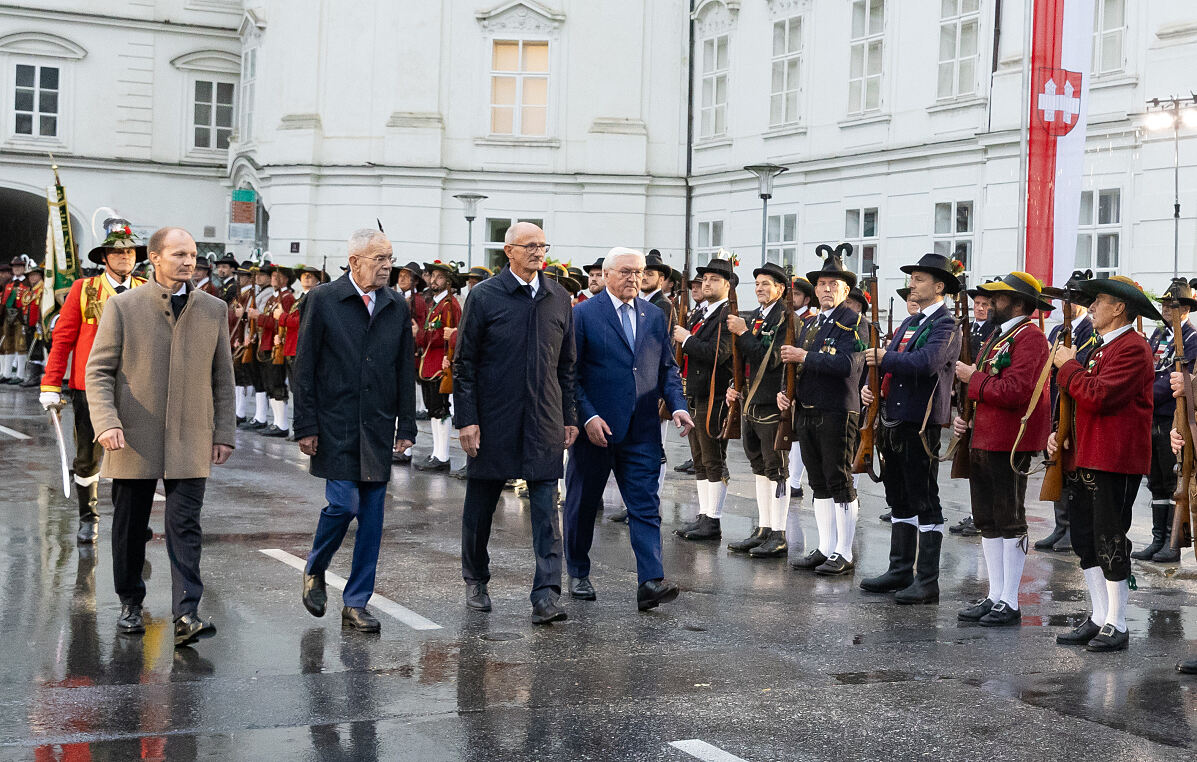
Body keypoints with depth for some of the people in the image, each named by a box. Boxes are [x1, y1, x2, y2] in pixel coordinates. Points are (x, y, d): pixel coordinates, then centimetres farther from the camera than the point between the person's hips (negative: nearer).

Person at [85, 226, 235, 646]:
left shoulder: (214, 310, 8)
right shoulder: (122, 306, 1)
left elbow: (222, 377, 12)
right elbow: (98, 371, -1)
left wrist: (223, 432, 6)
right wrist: (106, 422, -15)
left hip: (190, 441, 1)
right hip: (134, 439, 0)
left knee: (185, 526, -7)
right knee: (130, 528, 9)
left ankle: (187, 614, -11)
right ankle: (130, 604, 26)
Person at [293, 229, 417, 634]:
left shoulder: (397, 307, 9)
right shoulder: (322, 300, -2)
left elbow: (406, 370, 12)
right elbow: (304, 368, -3)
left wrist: (406, 426, 7)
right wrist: (306, 426, -7)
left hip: (378, 429, 4)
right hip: (335, 428, -4)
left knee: (372, 516, 3)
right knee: (343, 503, -11)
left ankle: (356, 603, 12)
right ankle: (314, 570, 18)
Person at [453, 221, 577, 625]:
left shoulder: (559, 299, 8)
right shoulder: (484, 296, -3)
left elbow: (566, 364, 13)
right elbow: (464, 362, -3)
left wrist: (569, 417, 10)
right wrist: (465, 418, -9)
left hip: (543, 421, 2)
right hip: (492, 420, -2)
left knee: (546, 507, -5)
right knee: (481, 502, 11)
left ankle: (546, 595, -8)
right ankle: (476, 580, 30)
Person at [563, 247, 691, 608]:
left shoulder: (655, 317, 10)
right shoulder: (583, 315, -4)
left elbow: (667, 368, 14)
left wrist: (678, 406, -3)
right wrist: (588, 416, -15)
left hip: (641, 431, 3)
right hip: (595, 429, -3)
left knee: (646, 506, -6)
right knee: (582, 505, 10)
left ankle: (650, 582, -12)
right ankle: (578, 574, 27)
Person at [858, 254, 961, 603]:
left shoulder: (946, 325, -9)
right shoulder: (909, 323, 19)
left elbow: (926, 363, -26)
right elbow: (888, 363, 21)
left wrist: (884, 358, -18)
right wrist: (871, 386, 2)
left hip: (920, 424, -9)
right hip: (894, 420, 9)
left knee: (925, 502, -4)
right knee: (899, 500, 14)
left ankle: (928, 581, 0)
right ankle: (900, 571, 23)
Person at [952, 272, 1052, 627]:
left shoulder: (1030, 337, -13)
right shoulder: (997, 336, 18)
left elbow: (1014, 391, -24)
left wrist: (973, 378, -13)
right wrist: (963, 416, 7)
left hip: (1010, 444, -10)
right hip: (982, 439, 10)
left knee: (1010, 521, -3)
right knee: (987, 520, 12)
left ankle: (1009, 603, 3)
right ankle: (994, 596, 20)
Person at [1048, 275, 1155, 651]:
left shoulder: (1133, 349, -13)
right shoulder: (1102, 348, 19)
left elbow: (1097, 396, -24)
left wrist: (1068, 366, -10)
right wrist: (1061, 434, 9)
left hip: (1117, 462, -10)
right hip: (1088, 458, 10)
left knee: (1110, 539, -4)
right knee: (1085, 537, 12)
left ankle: (1117, 626, 5)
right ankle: (1099, 617, 21)